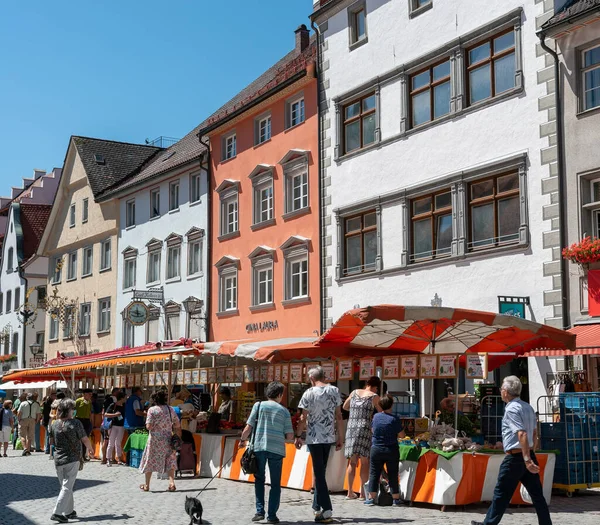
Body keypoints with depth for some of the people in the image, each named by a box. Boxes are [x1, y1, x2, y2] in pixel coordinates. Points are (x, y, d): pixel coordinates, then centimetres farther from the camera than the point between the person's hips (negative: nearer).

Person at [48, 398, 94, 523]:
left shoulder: (54, 424, 2)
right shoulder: (75, 423, -14)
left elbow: (51, 441, 12)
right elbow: (85, 439, -8)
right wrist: (90, 449, 10)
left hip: (58, 460, 5)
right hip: (72, 459, -5)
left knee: (65, 485, 18)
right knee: (67, 487, -2)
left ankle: (69, 511, 25)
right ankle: (58, 512, -10)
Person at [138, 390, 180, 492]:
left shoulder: (152, 410, -10)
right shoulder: (170, 409, 1)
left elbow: (149, 426, -15)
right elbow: (177, 425, 3)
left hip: (155, 439, -2)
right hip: (167, 440, 2)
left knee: (150, 461, 10)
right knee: (170, 461, 10)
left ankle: (147, 485, 17)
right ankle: (171, 482, -5)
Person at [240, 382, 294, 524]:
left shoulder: (259, 405, 5)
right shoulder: (284, 411, 7)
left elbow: (248, 428, 1)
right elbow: (290, 436, 3)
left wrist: (243, 440, 18)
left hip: (259, 447, 0)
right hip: (277, 449, 0)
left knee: (259, 479, 16)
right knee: (275, 483, 10)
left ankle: (260, 511, 7)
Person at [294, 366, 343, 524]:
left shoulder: (309, 393, -9)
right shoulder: (334, 391, 1)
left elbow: (303, 419, -7)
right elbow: (339, 417, 3)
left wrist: (298, 436, 5)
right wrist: (340, 438, 9)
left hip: (314, 438, -4)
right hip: (329, 437, 4)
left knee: (319, 474, 0)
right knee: (321, 472, 17)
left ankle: (326, 511, -6)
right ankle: (317, 507, 24)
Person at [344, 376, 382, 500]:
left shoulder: (354, 393, 12)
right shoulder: (374, 397, 0)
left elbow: (344, 407, 25)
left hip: (351, 428, 4)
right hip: (365, 428, -4)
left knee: (352, 462, 10)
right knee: (364, 462, 2)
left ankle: (350, 492, 12)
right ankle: (363, 492, 1)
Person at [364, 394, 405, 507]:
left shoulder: (375, 417, -3)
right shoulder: (394, 419, -13)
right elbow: (402, 435, -7)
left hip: (376, 449, 2)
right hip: (391, 450, -2)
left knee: (374, 474, 8)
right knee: (393, 475, 6)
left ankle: (371, 498, 8)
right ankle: (396, 499, 10)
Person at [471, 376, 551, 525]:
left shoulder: (511, 409, -14)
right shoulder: (528, 407, 12)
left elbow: (522, 434, -24)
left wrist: (527, 459, -28)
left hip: (515, 457, -8)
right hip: (528, 455, 8)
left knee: (501, 494, 4)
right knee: (537, 494, 7)